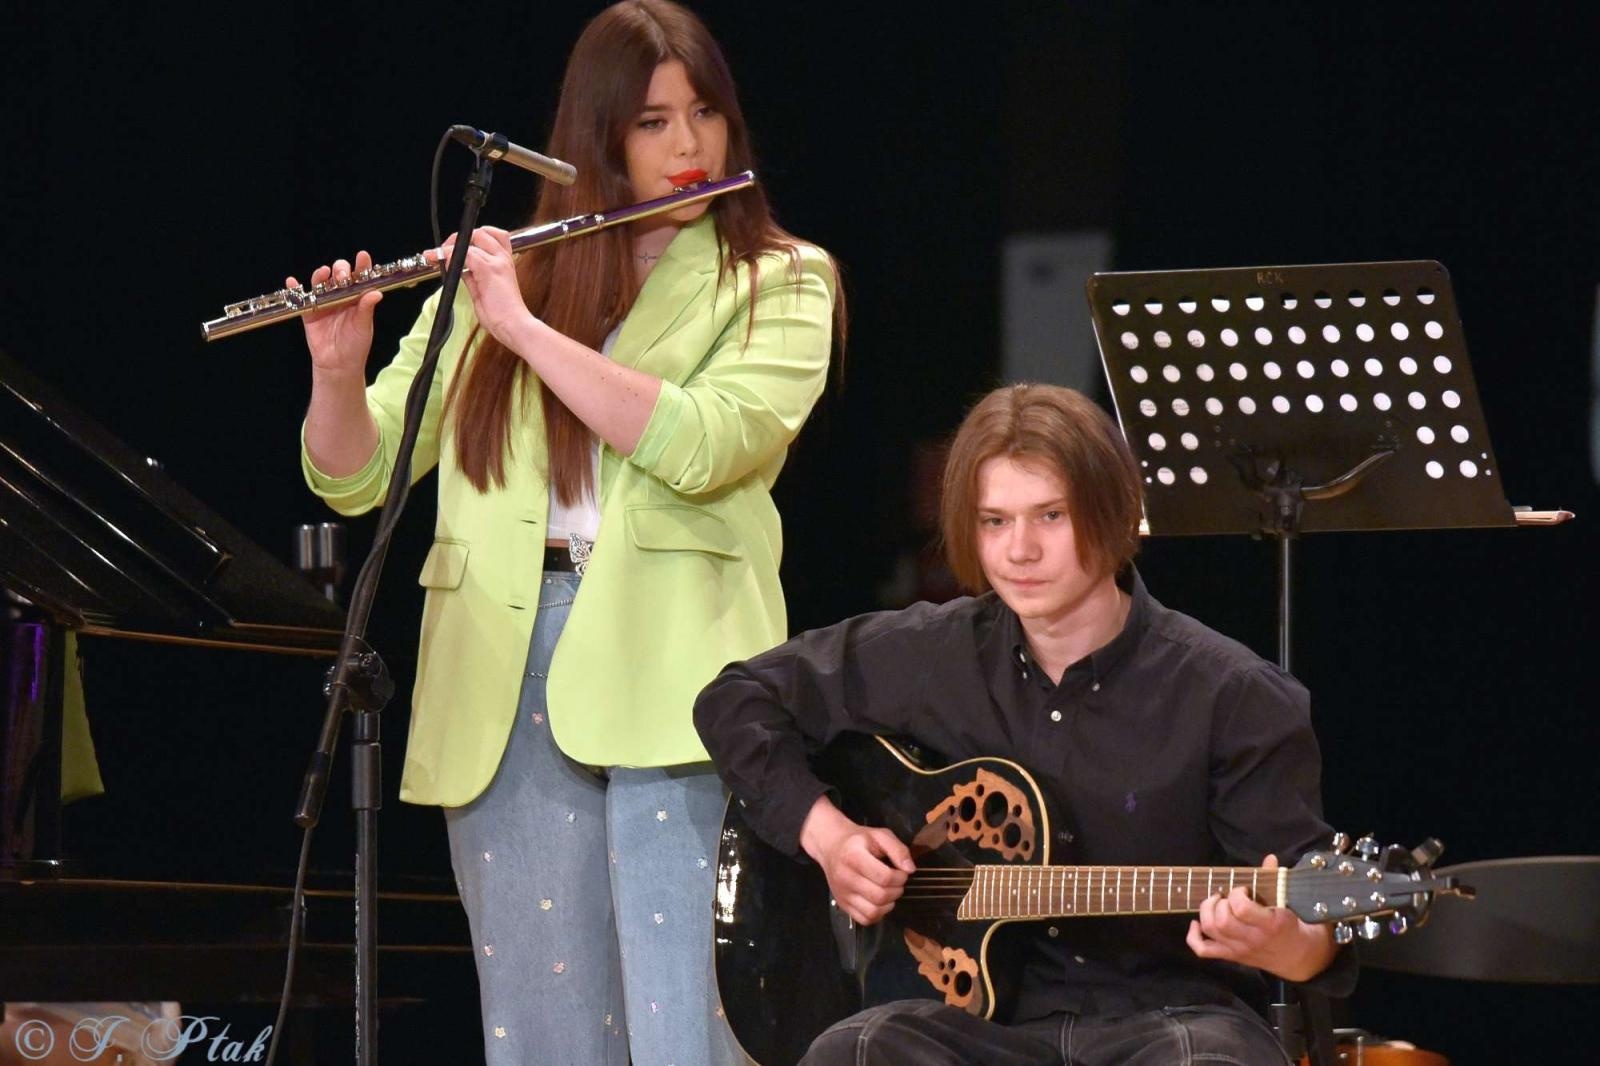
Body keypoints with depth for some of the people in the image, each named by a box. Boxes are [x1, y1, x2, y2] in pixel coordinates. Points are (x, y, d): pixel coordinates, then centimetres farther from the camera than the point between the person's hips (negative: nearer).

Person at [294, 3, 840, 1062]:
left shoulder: (781, 282, 7)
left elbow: (700, 446, -12)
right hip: (505, 674, 3)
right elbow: (356, 477, 12)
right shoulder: (502, 278, 15)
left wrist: (526, 328, -12)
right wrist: (340, 372, -9)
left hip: (670, 666, -3)